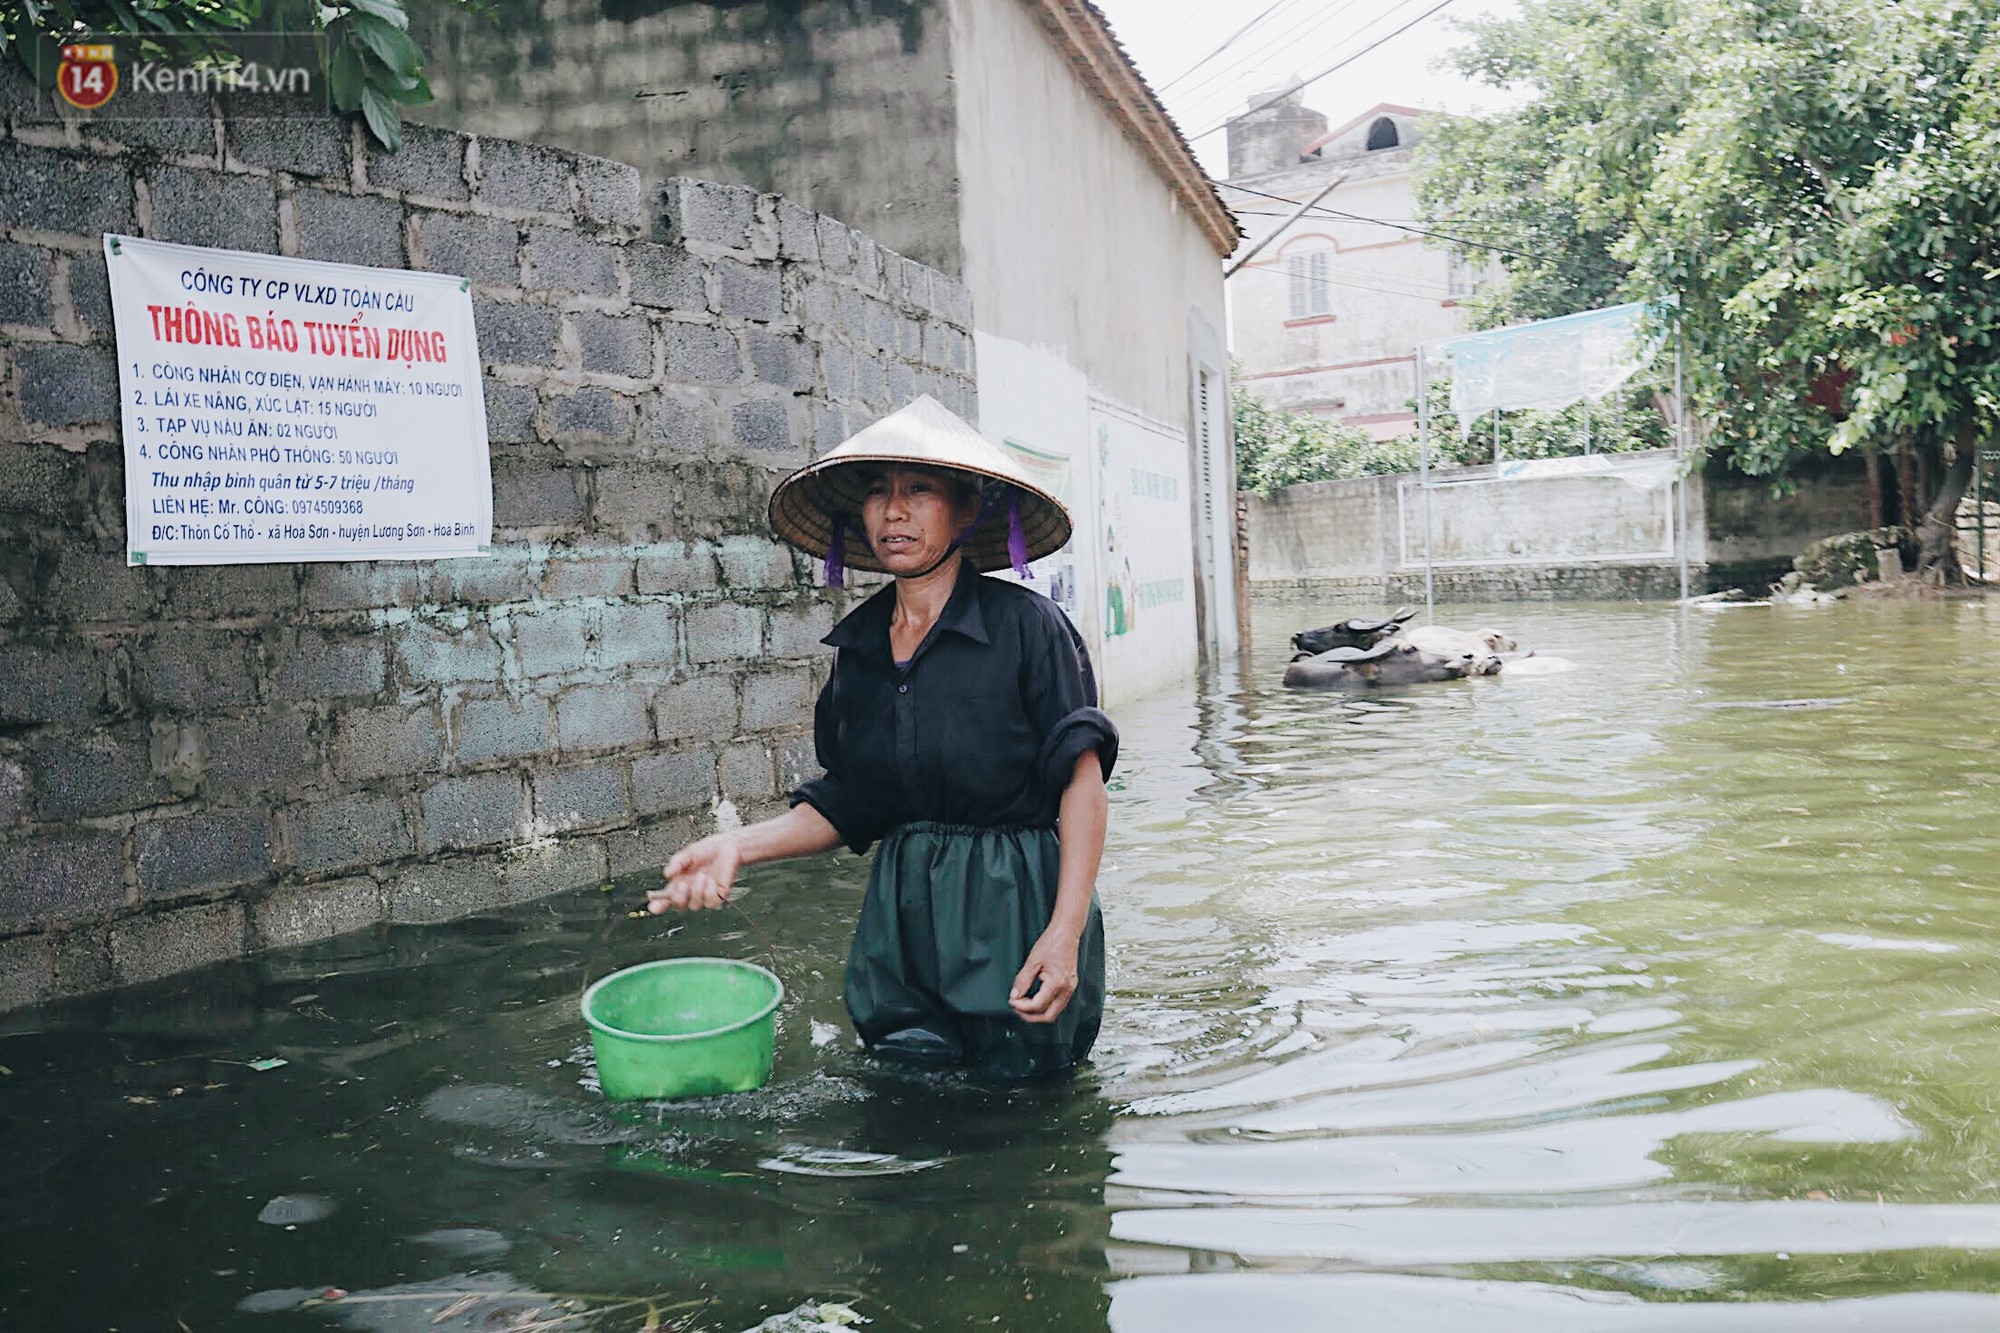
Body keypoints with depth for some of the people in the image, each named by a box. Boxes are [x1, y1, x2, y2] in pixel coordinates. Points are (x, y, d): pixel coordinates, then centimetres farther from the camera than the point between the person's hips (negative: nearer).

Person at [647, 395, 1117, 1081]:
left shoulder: (1026, 624, -11)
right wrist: (740, 845, -6)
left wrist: (1066, 929, -20)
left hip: (1015, 904, -5)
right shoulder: (859, 644, 7)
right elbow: (846, 805, 9)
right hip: (903, 910, 5)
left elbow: (1082, 779, -12)